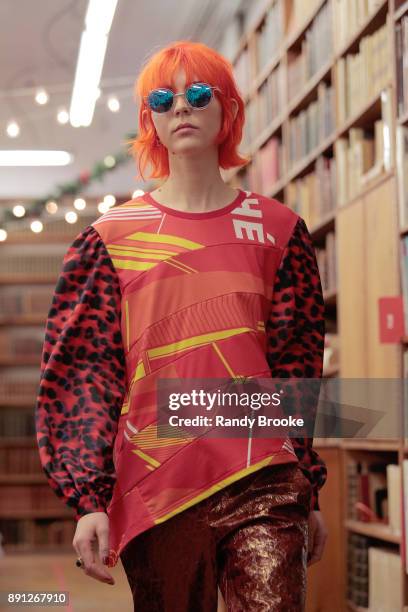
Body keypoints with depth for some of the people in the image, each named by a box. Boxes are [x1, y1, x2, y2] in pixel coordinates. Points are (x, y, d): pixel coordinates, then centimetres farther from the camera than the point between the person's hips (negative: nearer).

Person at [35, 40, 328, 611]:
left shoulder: (278, 230, 10)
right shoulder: (112, 236, 8)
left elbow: (299, 367, 12)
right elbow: (86, 369, 2)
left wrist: (309, 494, 11)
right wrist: (89, 499, -5)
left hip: (264, 484, 0)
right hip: (154, 492, 0)